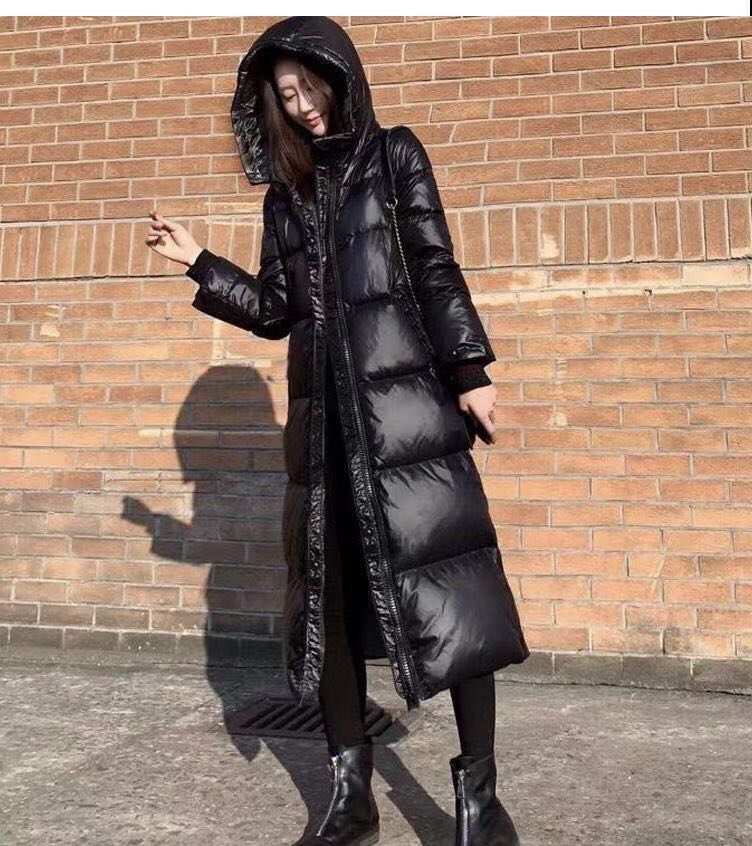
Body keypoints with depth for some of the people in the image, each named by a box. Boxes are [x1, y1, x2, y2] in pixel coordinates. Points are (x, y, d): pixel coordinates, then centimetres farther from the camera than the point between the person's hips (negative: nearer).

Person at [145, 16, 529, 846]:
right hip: (324, 410, 5)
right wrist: (199, 263, 13)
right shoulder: (286, 192, 18)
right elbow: (275, 310, 16)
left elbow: (437, 270, -1)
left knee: (446, 582, -8)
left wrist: (470, 371, -8)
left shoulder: (394, 154, 7)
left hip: (406, 397, -4)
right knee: (330, 590, 4)